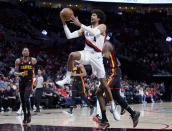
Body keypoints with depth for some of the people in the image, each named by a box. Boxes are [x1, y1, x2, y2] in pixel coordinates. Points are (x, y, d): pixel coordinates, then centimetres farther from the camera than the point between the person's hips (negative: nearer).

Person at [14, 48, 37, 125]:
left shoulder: (33, 60, -2)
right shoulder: (18, 61, -1)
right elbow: (15, 73, -2)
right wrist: (20, 74, -20)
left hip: (29, 81, -2)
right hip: (22, 81, 3)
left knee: (26, 98, -21)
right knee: (22, 101, 7)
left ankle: (28, 114, -3)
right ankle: (25, 116, 21)